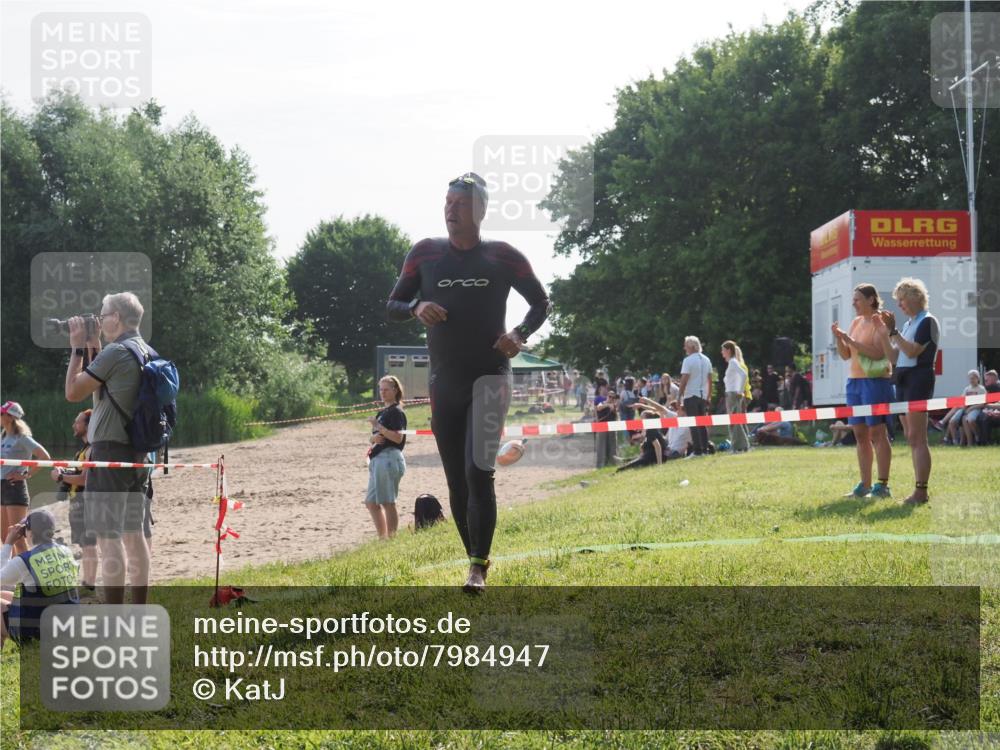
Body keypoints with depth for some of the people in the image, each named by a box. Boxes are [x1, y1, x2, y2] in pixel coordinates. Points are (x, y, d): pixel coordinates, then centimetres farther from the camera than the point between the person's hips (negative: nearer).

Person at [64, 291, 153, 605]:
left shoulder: (115, 352, -15)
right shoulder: (149, 354, 12)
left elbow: (73, 392, -8)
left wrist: (78, 348, 2)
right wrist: (94, 349, 17)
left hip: (110, 450, -9)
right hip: (139, 451, 9)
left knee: (107, 536, -7)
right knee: (133, 533, 13)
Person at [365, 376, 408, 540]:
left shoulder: (396, 412, -8)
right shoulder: (381, 413, 20)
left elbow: (398, 438, -18)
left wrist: (379, 427, -21)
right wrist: (375, 438, 0)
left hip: (390, 457, -10)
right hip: (377, 459, 10)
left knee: (387, 502, -9)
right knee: (371, 502, 11)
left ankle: (391, 538, -6)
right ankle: (383, 538, 16)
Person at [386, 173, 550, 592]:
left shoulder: (503, 257, -1)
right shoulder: (424, 254, 4)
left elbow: (540, 302, 10)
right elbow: (393, 305, 8)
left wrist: (520, 335, -9)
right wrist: (417, 309, -15)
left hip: (489, 377, -3)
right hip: (443, 382, 3)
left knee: (478, 473, -15)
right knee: (457, 480, 7)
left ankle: (479, 568, -11)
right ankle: (476, 559, 21)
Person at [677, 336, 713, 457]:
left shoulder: (688, 360, -11)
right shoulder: (706, 360, 10)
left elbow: (684, 379, -15)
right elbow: (710, 379, 12)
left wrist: (680, 395, -10)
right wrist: (709, 396, 16)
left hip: (691, 395, -6)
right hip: (703, 395, 6)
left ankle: (698, 450, -8)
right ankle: (705, 449, 10)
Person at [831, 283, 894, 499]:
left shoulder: (879, 321, -6)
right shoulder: (856, 322, 16)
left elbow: (877, 352, -18)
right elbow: (845, 355, 17)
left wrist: (851, 340, -20)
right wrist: (838, 337, 0)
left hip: (875, 381, -8)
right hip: (855, 381, 8)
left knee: (877, 433, -8)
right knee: (860, 434, 7)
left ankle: (882, 485, -7)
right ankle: (865, 485, 11)